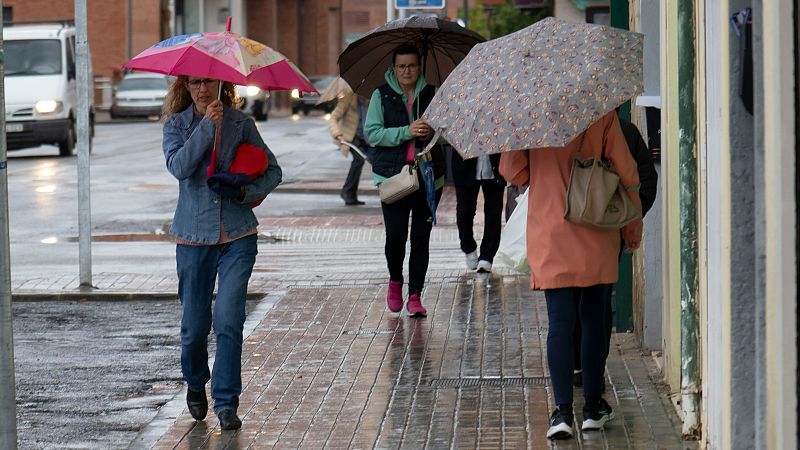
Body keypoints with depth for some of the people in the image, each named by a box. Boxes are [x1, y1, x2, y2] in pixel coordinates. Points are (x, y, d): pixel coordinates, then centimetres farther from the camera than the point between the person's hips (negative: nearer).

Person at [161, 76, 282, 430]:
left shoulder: (240, 124, 4)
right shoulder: (177, 124, 3)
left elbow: (273, 170, 9)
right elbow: (178, 166, -16)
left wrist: (246, 191, -9)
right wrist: (207, 125, -20)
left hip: (237, 235, 0)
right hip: (193, 237, 0)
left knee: (229, 319, -12)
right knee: (195, 324, 6)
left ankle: (226, 401, -3)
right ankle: (195, 384, 35)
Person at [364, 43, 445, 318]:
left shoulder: (432, 95, 9)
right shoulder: (382, 96, 6)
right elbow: (372, 133, -3)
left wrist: (433, 131, -14)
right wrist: (406, 132, -15)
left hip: (428, 175, 1)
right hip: (393, 175, -1)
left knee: (421, 236, 0)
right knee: (396, 234, -8)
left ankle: (415, 295, 7)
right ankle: (395, 281, 20)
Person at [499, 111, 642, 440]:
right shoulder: (602, 114, -5)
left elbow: (512, 172, -1)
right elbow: (626, 174, -4)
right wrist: (633, 228, 8)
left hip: (550, 237, 0)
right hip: (596, 240, 0)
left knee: (560, 321, 0)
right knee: (593, 317, 11)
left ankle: (563, 411, -8)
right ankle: (592, 406, 15)